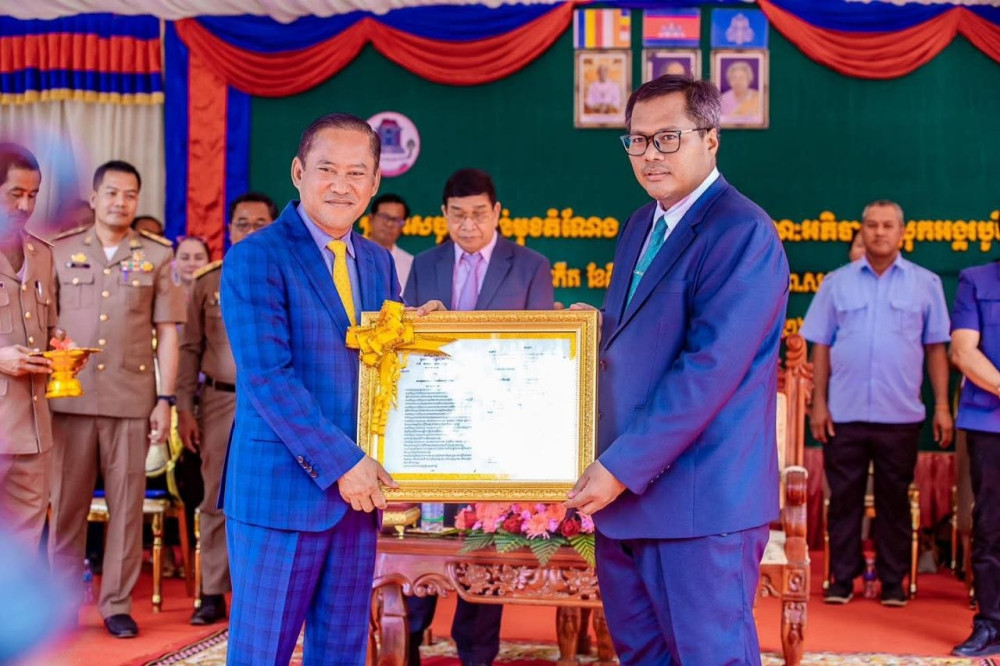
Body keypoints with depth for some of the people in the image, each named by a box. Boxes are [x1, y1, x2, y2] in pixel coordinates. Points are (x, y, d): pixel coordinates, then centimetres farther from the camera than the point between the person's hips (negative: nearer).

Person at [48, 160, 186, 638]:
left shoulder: (158, 255, 6)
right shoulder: (61, 251, 8)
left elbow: (167, 332, 6)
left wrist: (165, 399, 0)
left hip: (132, 399, 0)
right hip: (69, 397, 1)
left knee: (126, 504, 3)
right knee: (66, 504, 5)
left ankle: (117, 604, 12)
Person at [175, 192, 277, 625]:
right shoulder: (207, 283, 9)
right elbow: (190, 349, 9)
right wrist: (184, 408, 2)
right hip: (219, 401, 2)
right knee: (216, 500, 4)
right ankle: (213, 594, 12)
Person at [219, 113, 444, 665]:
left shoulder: (379, 262, 12)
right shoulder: (254, 257, -8)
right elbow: (268, 376, -17)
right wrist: (341, 462, -18)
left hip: (358, 491, 6)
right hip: (282, 489, -6)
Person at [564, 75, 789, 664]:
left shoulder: (742, 233, -15)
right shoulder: (641, 226, 15)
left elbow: (709, 368, -22)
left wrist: (622, 467, -20)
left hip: (700, 501, -9)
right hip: (625, 489, 9)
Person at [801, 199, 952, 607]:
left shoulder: (925, 283, 6)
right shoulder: (837, 282, 7)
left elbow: (936, 348, 6)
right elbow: (821, 347, 7)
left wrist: (942, 406, 1)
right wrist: (818, 403, 1)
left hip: (900, 416, 0)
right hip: (844, 414, 0)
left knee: (895, 500, 7)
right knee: (844, 497, 5)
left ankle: (893, 582, 17)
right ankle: (842, 578, 15)